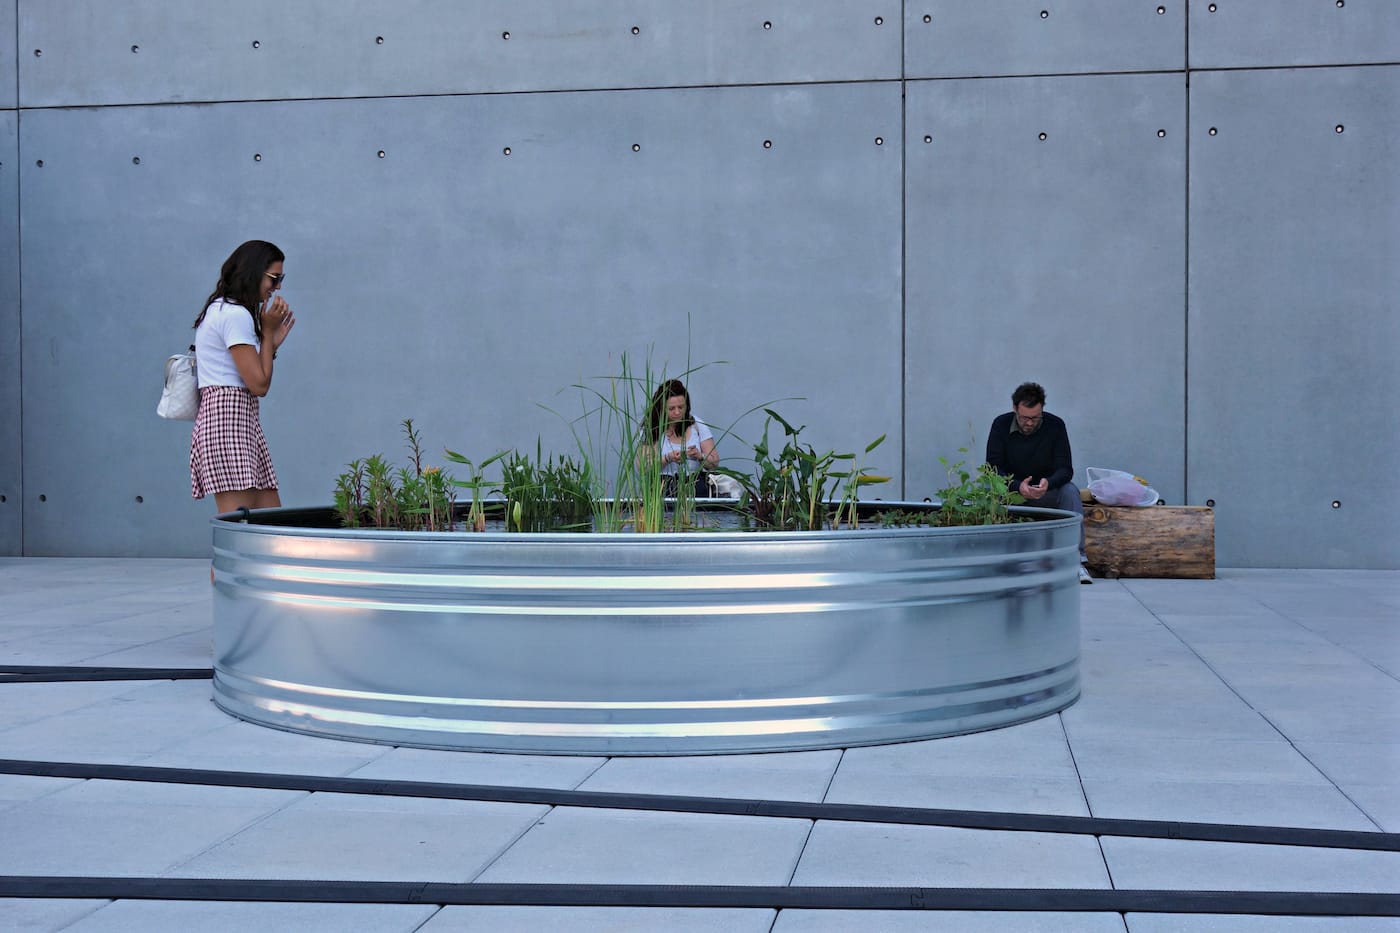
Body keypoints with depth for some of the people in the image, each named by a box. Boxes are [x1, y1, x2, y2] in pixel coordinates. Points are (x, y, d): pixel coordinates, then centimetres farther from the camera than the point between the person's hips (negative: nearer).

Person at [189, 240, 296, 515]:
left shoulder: (221, 310, 22)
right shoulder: (236, 314, -9)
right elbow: (259, 385, -12)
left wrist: (272, 341, 15)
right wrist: (268, 331, -2)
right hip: (228, 421, -10)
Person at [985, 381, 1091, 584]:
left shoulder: (1055, 425, -10)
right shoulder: (1001, 425, -10)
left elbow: (1065, 469, -15)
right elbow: (993, 468, -16)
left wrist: (1048, 483, -39)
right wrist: (1018, 486, -36)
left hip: (1047, 492, 0)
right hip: (1011, 490, 0)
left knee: (1070, 490, -30)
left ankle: (1077, 561, -35)